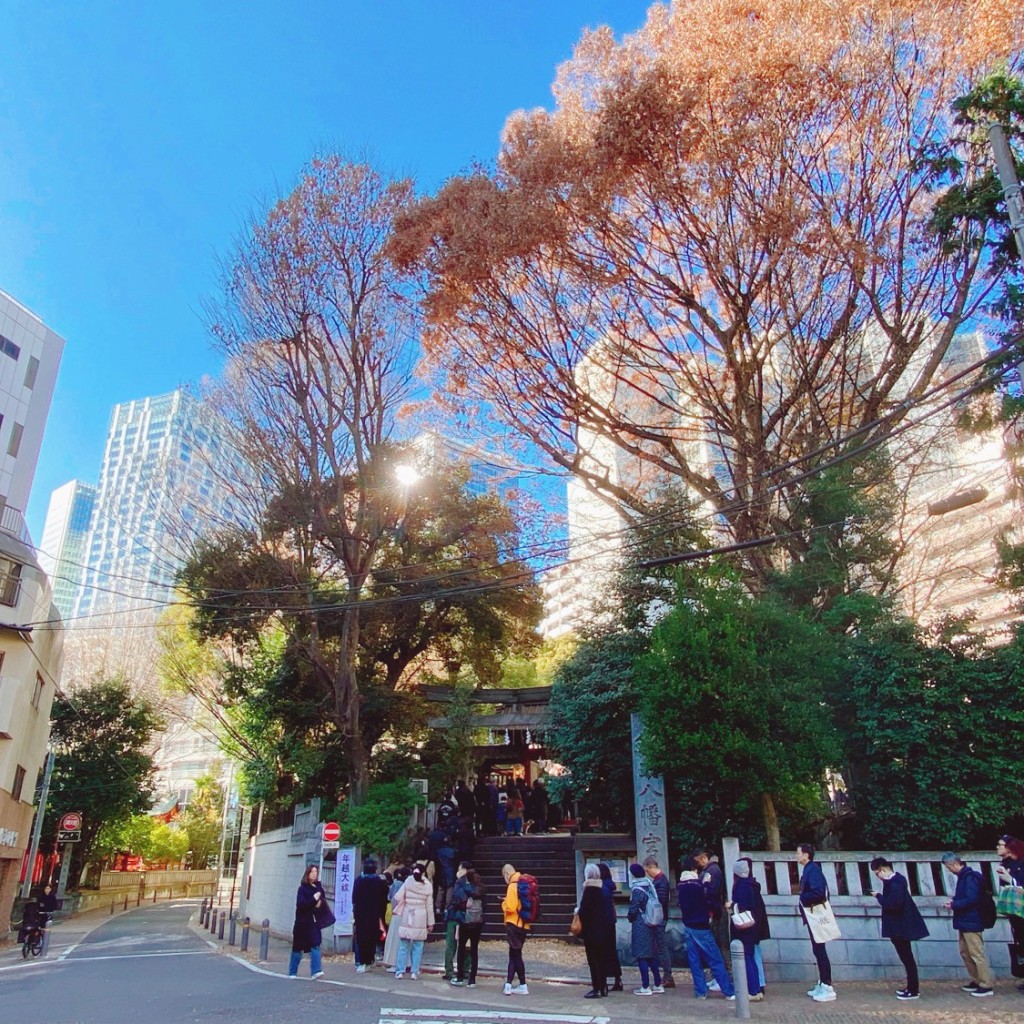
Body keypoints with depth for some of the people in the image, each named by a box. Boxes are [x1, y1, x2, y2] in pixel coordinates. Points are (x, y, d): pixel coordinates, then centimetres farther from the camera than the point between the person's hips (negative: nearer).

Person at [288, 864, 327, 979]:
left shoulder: (319, 887, 6)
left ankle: (315, 971, -11)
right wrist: (313, 899, -23)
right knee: (298, 948, 9)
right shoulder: (303, 888, -7)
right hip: (303, 922, -3)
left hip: (314, 922, 3)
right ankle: (292, 972, 24)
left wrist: (320, 903, -9)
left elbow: (324, 903, 12)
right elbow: (300, 904, -17)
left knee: (315, 946, -8)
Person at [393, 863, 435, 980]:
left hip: (406, 918, 0)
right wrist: (430, 923, 8)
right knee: (417, 946, 8)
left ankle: (399, 971, 10)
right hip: (420, 920, 0)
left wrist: (397, 910, 10)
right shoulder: (427, 886, -3)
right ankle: (415, 972, 7)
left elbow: (398, 898, -10)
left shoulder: (407, 883, -4)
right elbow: (429, 906, 1)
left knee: (403, 945, 9)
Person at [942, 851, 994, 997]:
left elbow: (971, 899, -26)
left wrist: (954, 905, -16)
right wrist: (954, 901, 2)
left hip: (971, 922, -10)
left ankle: (986, 986, 5)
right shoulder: (963, 876, 11)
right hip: (964, 922, 10)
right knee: (965, 952, 16)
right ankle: (976, 981, 26)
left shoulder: (970, 877, -19)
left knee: (977, 954, -3)